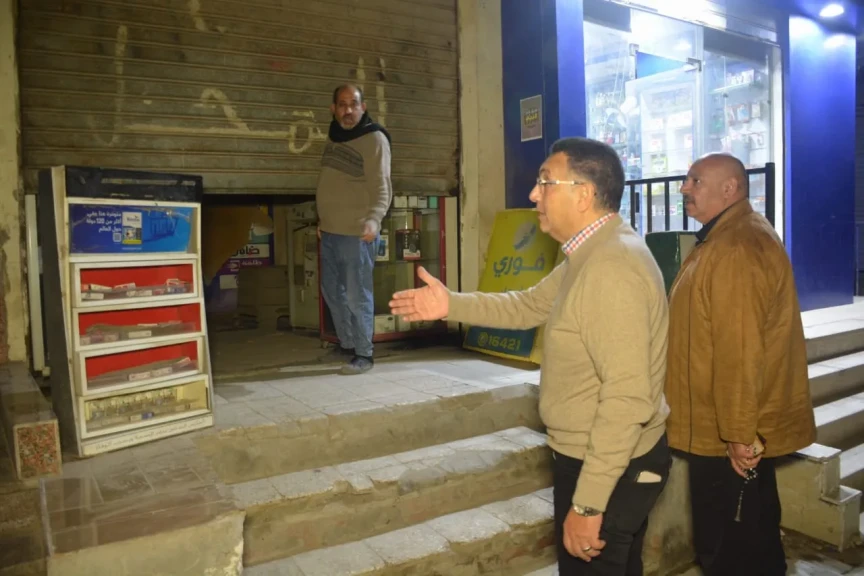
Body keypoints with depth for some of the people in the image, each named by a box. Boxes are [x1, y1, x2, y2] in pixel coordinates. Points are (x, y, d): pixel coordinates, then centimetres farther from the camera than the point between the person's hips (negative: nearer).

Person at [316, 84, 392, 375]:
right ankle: (347, 345, 29)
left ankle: (363, 354, 9)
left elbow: (382, 187, -19)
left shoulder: (374, 139, -11)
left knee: (357, 295, -4)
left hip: (357, 232, -8)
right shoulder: (333, 135, 13)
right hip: (330, 231, 8)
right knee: (332, 292, 15)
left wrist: (374, 219, -34)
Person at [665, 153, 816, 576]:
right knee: (750, 539, 23)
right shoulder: (726, 239, 14)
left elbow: (741, 350, -27)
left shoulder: (737, 249, -22)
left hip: (729, 435, -10)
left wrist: (738, 432, -23)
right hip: (730, 428, 10)